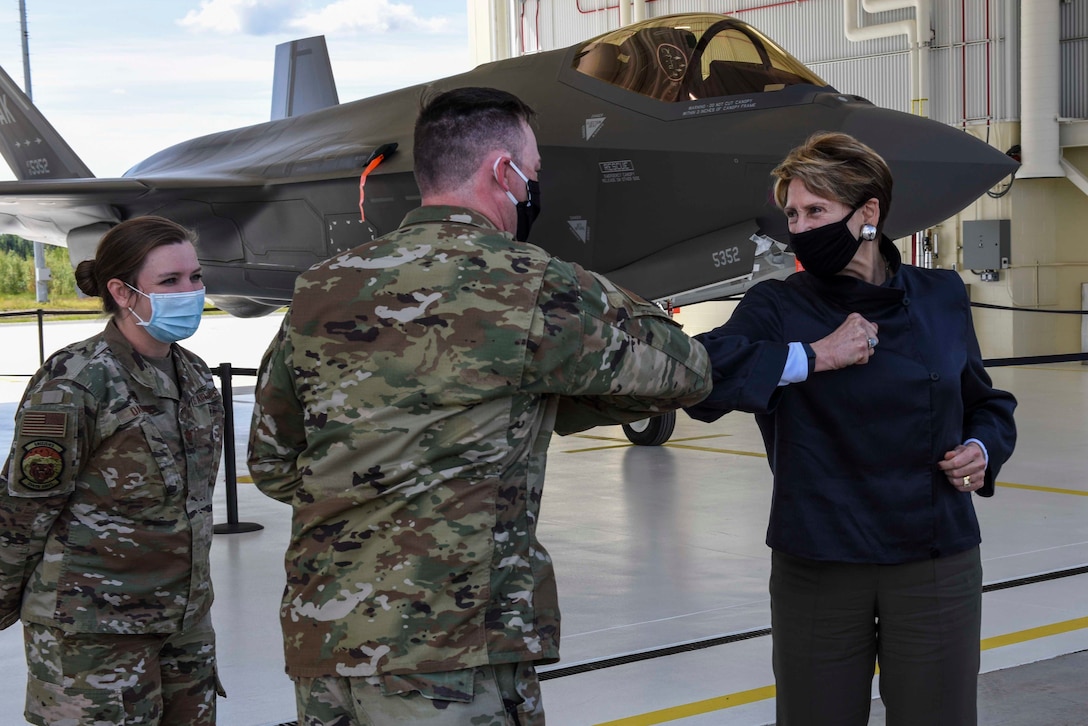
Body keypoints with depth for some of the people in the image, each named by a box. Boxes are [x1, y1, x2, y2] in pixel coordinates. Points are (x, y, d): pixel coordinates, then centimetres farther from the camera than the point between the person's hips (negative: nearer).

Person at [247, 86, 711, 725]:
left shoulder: (318, 293, 7)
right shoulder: (531, 287, -9)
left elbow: (272, 466, 15)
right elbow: (684, 372, 5)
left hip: (318, 641, 6)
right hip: (446, 660, -6)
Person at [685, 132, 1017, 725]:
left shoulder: (941, 296, 4)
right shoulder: (777, 308, -4)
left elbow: (987, 404, 19)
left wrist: (981, 450, -2)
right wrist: (813, 357, -20)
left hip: (937, 563, 2)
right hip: (817, 566, -1)